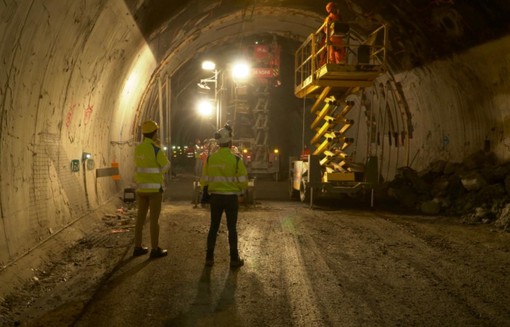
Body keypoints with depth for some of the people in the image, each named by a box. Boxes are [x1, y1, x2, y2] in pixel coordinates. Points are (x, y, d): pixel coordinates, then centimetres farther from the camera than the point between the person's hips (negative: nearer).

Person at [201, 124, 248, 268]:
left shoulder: (210, 158, -2)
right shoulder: (235, 159, -12)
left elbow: (204, 180, 3)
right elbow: (243, 181, -10)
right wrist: (240, 191, 10)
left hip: (215, 197, 3)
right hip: (231, 197, -3)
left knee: (213, 227, 13)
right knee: (232, 228, 7)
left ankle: (209, 257, 18)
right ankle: (234, 259, 13)